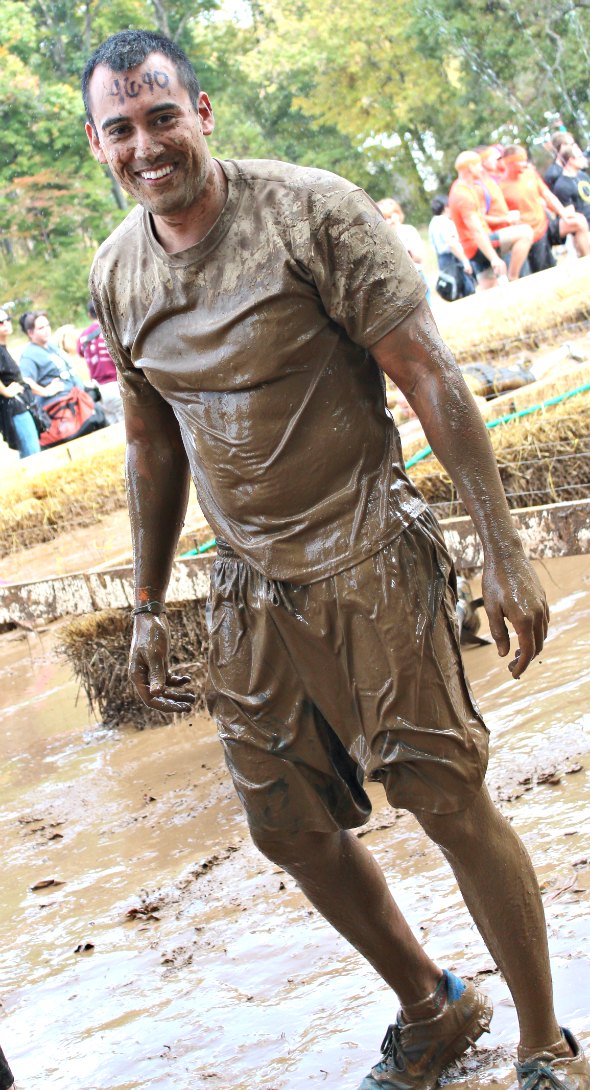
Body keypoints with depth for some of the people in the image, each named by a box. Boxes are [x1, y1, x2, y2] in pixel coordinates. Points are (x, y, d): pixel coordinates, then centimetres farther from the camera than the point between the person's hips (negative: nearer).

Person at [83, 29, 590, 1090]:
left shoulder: (312, 210, -13)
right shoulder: (116, 274, 4)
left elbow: (430, 376, -13)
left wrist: (503, 551, -17)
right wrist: (147, 605, 18)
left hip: (365, 562, -6)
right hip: (248, 592, 6)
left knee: (451, 803, -5)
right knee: (290, 827, 10)